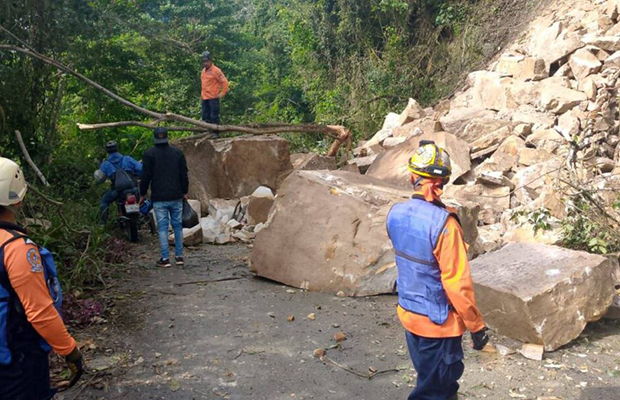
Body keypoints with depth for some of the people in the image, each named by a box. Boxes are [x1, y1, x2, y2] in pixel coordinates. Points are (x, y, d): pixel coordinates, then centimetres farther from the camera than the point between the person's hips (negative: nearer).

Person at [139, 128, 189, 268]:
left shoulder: (149, 154, -4)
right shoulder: (178, 152, 5)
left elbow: (146, 176, -4)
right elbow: (184, 175, 7)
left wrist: (142, 194, 7)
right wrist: (184, 192, 18)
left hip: (159, 198, -2)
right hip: (176, 196, 3)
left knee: (162, 227, 1)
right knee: (177, 225, 10)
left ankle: (165, 258, 1)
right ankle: (179, 256, 13)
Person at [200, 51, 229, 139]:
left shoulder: (216, 71, -10)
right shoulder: (203, 71, 14)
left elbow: (225, 82, -10)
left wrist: (222, 93, -10)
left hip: (213, 98, -8)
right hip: (204, 98, 8)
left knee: (214, 116, -5)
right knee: (205, 116, 10)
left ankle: (216, 133, 2)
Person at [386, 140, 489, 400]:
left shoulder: (396, 214, -5)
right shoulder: (443, 223, -28)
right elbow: (458, 283, -24)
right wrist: (477, 325, -11)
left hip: (408, 313, 7)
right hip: (437, 323, -6)